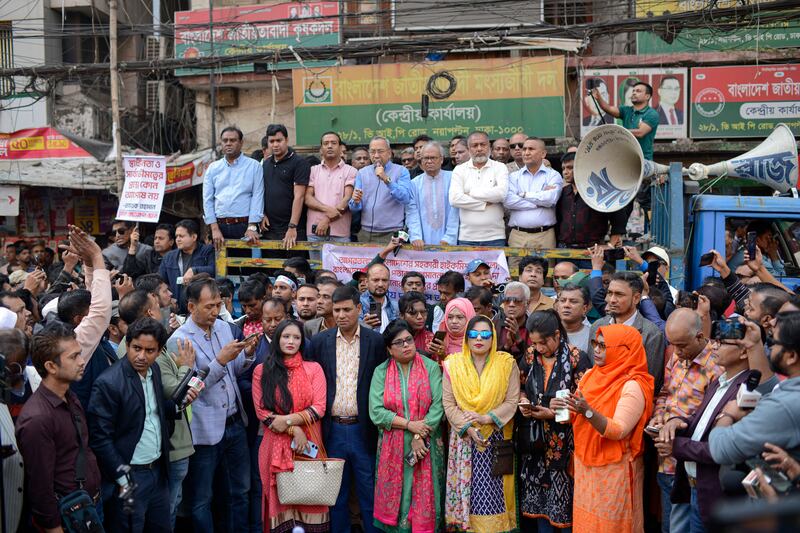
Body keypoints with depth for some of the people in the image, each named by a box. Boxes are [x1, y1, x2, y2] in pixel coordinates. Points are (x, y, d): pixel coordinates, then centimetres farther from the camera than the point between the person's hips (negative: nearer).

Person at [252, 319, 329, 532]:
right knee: (282, 498, 2)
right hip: (276, 444, 0)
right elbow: (262, 412, -2)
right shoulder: (262, 370, 4)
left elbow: (319, 408, -3)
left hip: (308, 443, 0)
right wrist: (294, 430, -12)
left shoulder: (313, 368, 6)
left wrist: (289, 420, -15)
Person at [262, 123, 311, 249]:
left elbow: (299, 196, -14)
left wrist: (292, 227, -20)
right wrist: (262, 214, 2)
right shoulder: (265, 163, 14)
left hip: (291, 229, -5)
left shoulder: (299, 162, -6)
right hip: (269, 228, 6)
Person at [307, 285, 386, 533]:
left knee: (369, 493, 5)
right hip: (333, 430, 2)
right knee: (336, 496, 11)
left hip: (364, 430, -2)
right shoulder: (320, 342, 4)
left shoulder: (376, 341, -1)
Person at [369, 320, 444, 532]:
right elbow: (376, 412, -8)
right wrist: (410, 425, -16)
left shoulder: (431, 367, 0)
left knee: (424, 497, 4)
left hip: (426, 445, -1)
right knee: (395, 497, 6)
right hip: (393, 448, 1)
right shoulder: (381, 372, 1)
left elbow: (438, 405, -8)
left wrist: (420, 437, -15)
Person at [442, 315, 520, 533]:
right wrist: (468, 427, -13)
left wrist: (487, 418, -18)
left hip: (497, 437, -1)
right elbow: (448, 403, -1)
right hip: (464, 437, 1)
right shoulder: (453, 364, 2)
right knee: (467, 488, 3)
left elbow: (512, 401, -6)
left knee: (494, 491, -2)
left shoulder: (507, 363, -2)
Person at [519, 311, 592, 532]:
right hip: (536, 438, 5)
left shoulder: (577, 358, -11)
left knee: (563, 494, 1)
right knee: (538, 492, 11)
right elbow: (521, 387, 16)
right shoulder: (530, 356, 3)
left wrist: (553, 414, -18)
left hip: (564, 439, -4)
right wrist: (523, 402, -6)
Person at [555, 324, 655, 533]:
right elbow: (576, 417, 11)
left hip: (615, 470, -6)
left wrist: (588, 412, -34)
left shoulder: (633, 386, -15)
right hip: (585, 465, 6)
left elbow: (618, 431, -22)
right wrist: (560, 409, -10)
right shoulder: (590, 375, 6)